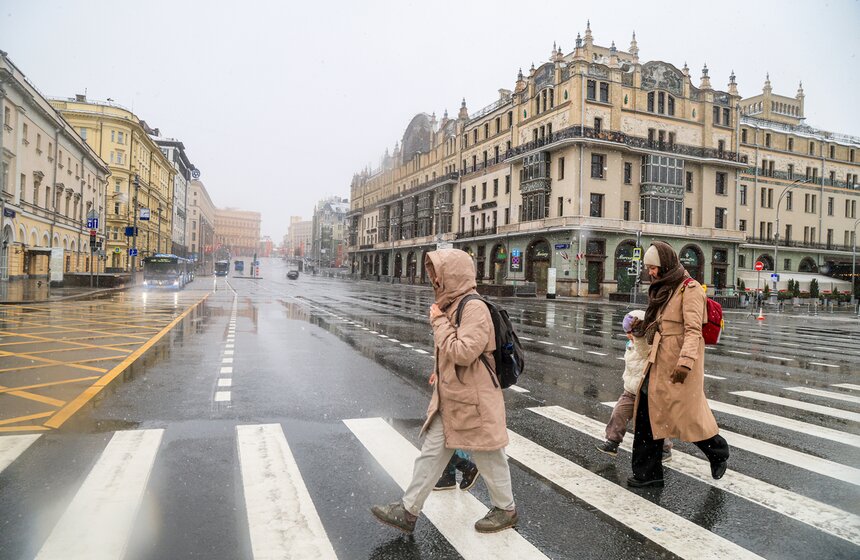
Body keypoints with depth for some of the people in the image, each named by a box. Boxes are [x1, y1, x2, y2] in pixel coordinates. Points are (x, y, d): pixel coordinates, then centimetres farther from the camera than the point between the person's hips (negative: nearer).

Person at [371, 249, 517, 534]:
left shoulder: (474, 307, -21)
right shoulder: (453, 304, 9)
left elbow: (463, 352, -27)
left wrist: (439, 321, -21)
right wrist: (442, 372, 14)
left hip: (473, 401, -9)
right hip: (449, 398, 9)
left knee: (488, 457, 10)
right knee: (431, 453, 13)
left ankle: (506, 510, 31)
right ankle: (408, 511, 23)